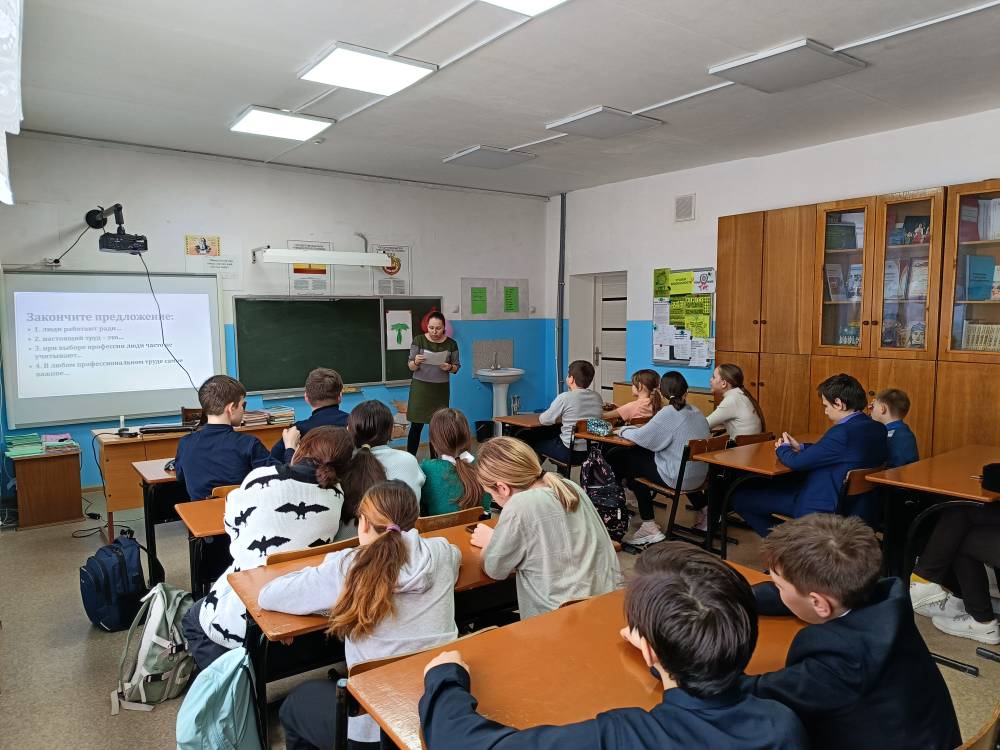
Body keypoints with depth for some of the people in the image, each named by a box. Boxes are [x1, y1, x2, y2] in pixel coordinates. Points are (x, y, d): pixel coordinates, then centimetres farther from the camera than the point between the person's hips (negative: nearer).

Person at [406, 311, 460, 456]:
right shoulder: (419, 340, -5)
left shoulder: (451, 343, 0)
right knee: (417, 425, -2)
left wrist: (449, 367, -16)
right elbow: (411, 367, -3)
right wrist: (415, 362, -26)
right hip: (420, 387, -2)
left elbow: (456, 367, 7)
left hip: (441, 389, 2)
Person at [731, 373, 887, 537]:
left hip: (828, 509, -10)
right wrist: (801, 447, 8)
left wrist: (783, 448, 1)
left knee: (740, 498, -5)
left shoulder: (843, 432, -27)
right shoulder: (876, 428, 1)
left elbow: (796, 462, -20)